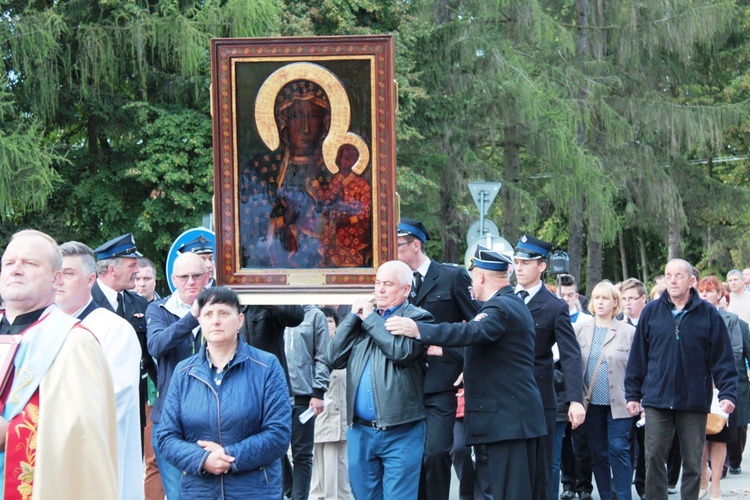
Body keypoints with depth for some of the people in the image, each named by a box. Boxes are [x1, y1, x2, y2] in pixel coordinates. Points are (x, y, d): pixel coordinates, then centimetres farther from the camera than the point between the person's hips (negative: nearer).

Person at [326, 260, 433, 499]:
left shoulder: (418, 318, -1)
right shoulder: (362, 315, 15)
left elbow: (402, 351, -21)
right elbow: (334, 358, 7)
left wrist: (370, 318, -9)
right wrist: (353, 317, 0)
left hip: (400, 434, -5)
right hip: (360, 431, 5)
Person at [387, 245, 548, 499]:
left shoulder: (501, 307, -15)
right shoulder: (513, 303, 18)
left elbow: (473, 332, -32)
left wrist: (418, 330, -36)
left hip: (506, 419, -11)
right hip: (516, 416, 11)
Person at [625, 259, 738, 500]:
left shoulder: (708, 314, 0)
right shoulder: (651, 311, 3)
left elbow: (723, 359, 1)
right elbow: (638, 356, 6)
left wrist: (728, 393, -8)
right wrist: (632, 394, 4)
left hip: (694, 402, -1)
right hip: (657, 399, 1)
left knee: (693, 464, 7)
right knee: (654, 461, 0)